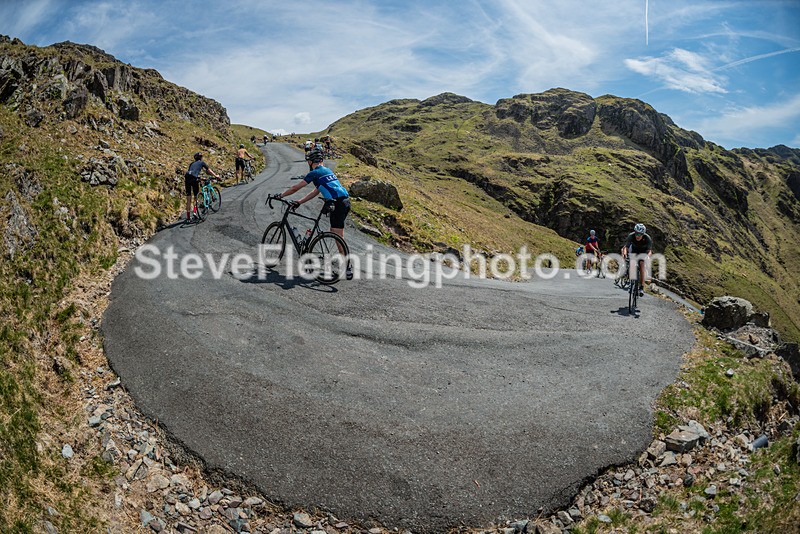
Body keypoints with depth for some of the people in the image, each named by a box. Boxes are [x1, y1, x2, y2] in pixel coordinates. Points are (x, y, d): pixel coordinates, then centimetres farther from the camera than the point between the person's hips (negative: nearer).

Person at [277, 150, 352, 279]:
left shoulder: (315, 173, -1)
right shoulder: (327, 171, 24)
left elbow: (295, 188, 3)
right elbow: (316, 192, 27)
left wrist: (280, 196, 17)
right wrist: (298, 203, 28)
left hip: (337, 204, -9)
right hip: (345, 201, 9)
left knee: (339, 237, -5)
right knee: (335, 233, 17)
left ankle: (348, 267, -4)